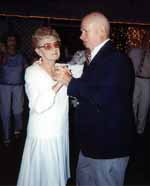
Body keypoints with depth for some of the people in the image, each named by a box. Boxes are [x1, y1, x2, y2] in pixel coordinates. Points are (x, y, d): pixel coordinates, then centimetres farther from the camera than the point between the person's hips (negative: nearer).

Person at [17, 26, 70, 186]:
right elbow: (38, 106, -23)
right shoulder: (32, 72, -12)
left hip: (61, 131, 5)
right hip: (43, 134, -5)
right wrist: (58, 84, -26)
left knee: (58, 172, 18)